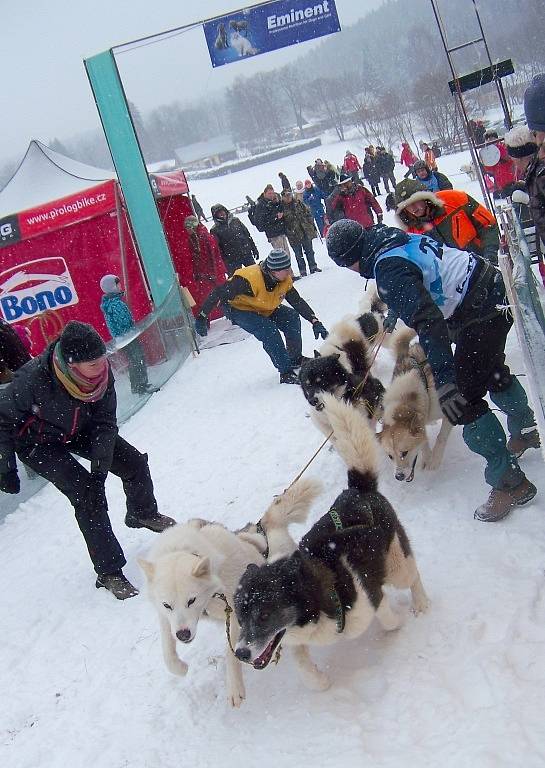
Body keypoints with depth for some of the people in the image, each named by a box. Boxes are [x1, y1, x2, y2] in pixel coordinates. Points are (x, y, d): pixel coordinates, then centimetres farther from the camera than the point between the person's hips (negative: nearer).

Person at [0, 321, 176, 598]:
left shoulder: (101, 371, -27)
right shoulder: (32, 380, -40)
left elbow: (104, 422, -15)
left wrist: (100, 467, -21)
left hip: (78, 430, 5)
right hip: (37, 442, -5)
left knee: (134, 462, 2)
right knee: (86, 495, -19)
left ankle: (143, 514, 35)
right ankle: (109, 573, -6)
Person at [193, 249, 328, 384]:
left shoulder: (285, 280, -16)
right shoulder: (249, 280, -39)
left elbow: (298, 302, -5)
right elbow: (219, 293, -34)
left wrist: (315, 322, -14)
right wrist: (202, 316, -31)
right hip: (238, 309, -7)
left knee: (292, 317, -7)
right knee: (269, 331, -28)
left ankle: (295, 360, 11)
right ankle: (286, 373, -18)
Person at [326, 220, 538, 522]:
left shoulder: (389, 270, -24)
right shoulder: (394, 237, 6)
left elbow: (426, 320, -35)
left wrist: (444, 379, -39)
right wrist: (393, 309, 44)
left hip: (479, 313, -11)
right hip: (495, 291, 11)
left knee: (463, 401, -9)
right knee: (491, 370, 30)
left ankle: (509, 482, -1)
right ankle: (525, 431, 53)